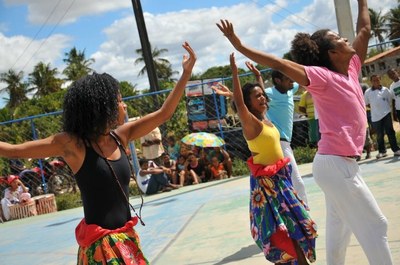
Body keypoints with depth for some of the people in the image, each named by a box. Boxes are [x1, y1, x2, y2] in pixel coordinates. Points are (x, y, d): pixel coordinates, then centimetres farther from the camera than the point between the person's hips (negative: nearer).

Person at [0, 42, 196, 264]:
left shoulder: (120, 136, 3)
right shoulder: (72, 144, -13)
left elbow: (163, 114, 9)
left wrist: (186, 73, 6)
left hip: (128, 237, 7)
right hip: (101, 243, -6)